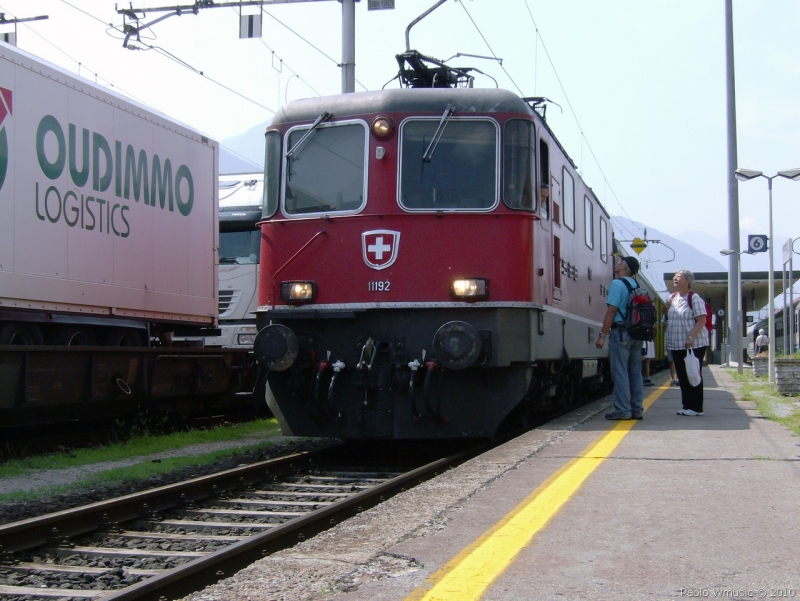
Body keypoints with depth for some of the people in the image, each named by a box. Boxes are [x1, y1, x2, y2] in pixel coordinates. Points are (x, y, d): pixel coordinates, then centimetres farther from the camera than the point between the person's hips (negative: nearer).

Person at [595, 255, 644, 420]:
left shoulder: (617, 284, -10)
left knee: (620, 372, -5)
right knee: (635, 372, 9)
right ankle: (637, 409, 11)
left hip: (620, 332, -7)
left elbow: (611, 312, -15)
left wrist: (602, 335, -13)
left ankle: (622, 410, -5)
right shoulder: (636, 286, 13)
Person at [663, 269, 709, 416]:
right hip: (676, 345, 7)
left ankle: (696, 408, 4)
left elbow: (701, 321, -16)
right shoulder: (673, 297, 12)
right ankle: (687, 405, 17)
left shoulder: (694, 298, -10)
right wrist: (665, 309, 3)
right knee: (682, 376, 10)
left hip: (694, 344, -7)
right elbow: (669, 316, 25)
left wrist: (691, 338, -26)